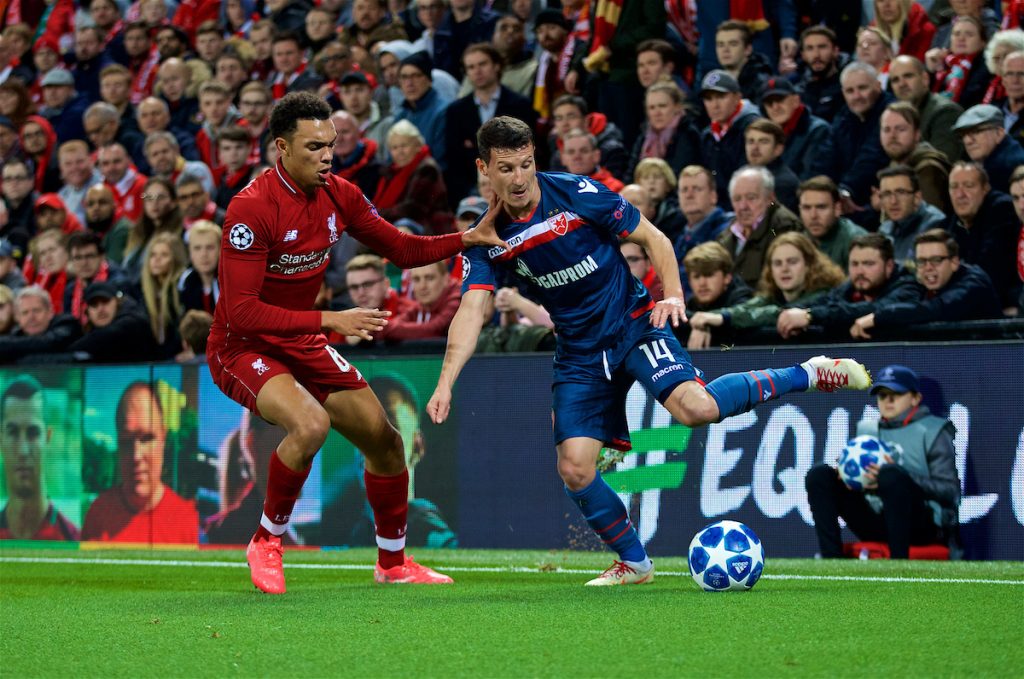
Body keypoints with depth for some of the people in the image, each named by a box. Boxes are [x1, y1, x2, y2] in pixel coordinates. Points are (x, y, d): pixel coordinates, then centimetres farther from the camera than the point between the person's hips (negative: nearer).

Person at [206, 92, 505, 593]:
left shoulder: (338, 196, -3)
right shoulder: (251, 209, -26)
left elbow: (401, 249, 9)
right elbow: (241, 311, -29)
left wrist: (465, 240, -8)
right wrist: (329, 320, -33)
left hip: (302, 345, 7)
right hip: (242, 347, -7)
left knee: (384, 439, 7)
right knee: (311, 423, -33)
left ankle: (393, 562, 29)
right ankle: (266, 542, -11)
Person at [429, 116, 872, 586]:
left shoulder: (576, 194, -14)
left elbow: (653, 239, -3)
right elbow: (472, 309, -19)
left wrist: (673, 295, -19)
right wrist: (445, 383, -33)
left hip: (633, 323, -4)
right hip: (579, 351, 4)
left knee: (696, 408, -29)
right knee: (575, 470, -9)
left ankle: (810, 375, -9)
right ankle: (634, 563, 14)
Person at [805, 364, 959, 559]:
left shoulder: (932, 431, 4)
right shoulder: (867, 430, 20)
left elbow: (950, 491, -6)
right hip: (876, 526, 5)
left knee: (891, 474, -35)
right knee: (819, 475, -6)